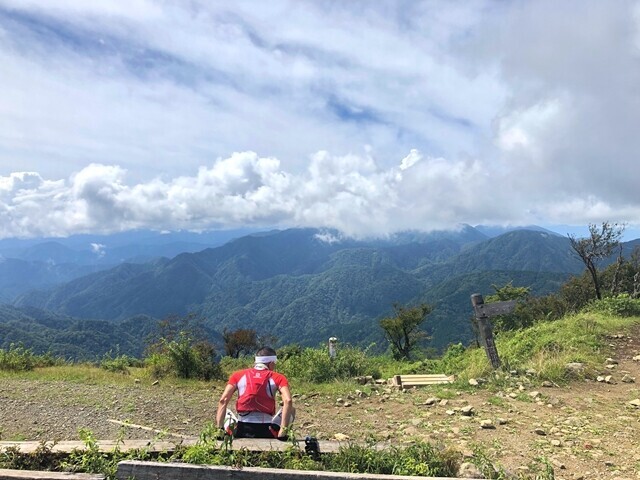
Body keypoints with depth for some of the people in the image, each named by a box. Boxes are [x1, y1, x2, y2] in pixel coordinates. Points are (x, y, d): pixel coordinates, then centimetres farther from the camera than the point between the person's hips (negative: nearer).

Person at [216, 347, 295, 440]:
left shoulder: (238, 375, 11)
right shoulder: (278, 377, 5)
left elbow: (223, 400, 0)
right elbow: (288, 401, -11)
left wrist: (220, 429, 1)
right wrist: (282, 433, -9)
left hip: (241, 431, 2)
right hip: (266, 432, -2)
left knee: (225, 412, 32)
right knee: (291, 410, 22)